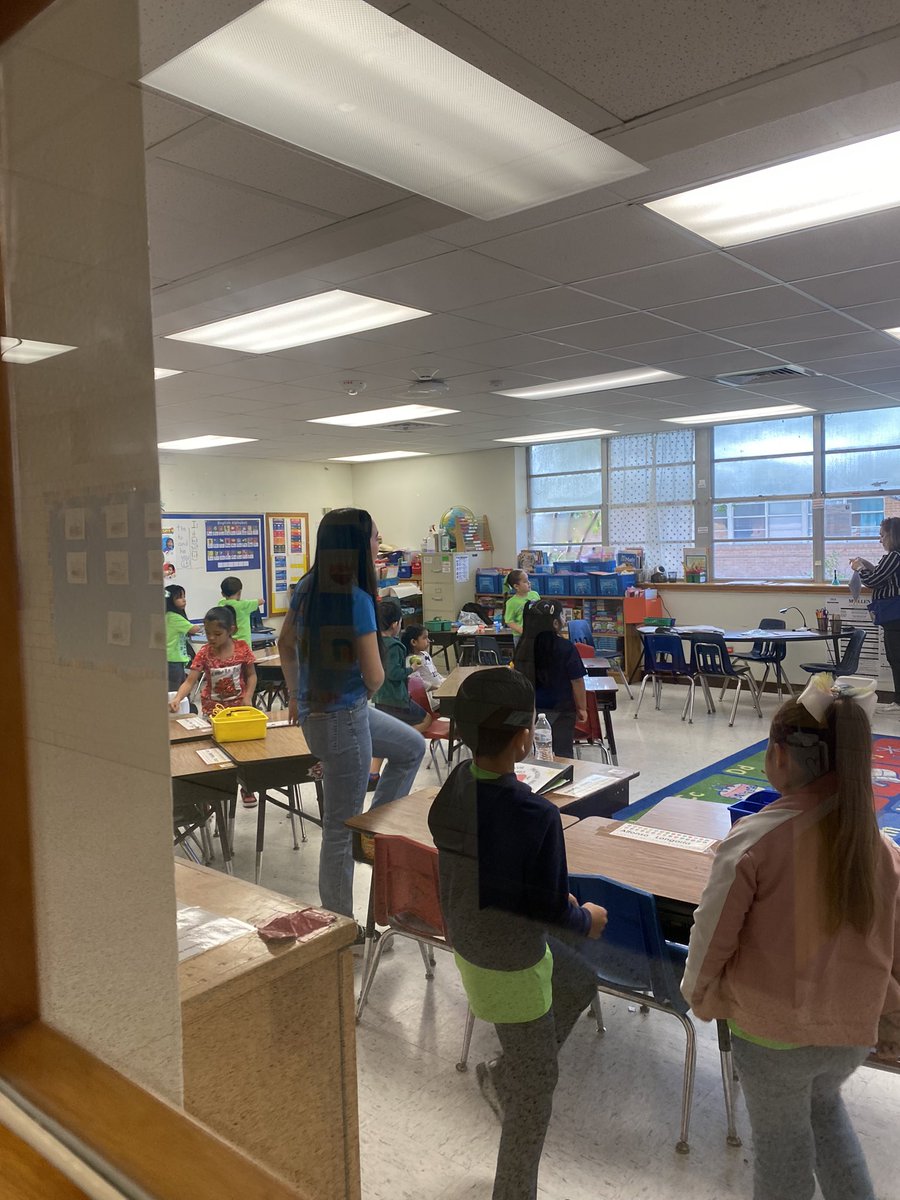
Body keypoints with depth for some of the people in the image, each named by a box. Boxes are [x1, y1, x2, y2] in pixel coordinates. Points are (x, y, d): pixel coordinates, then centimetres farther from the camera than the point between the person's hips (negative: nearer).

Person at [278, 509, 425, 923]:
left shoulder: (308, 587, 2)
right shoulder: (356, 599, -23)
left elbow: (285, 643, 15)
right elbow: (374, 677, -20)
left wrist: (295, 695, 24)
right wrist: (366, 690, 2)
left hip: (316, 707, 9)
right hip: (343, 716, -9)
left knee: (412, 747, 27)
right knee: (341, 827, 6)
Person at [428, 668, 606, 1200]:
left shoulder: (454, 788, -12)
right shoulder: (536, 816, -34)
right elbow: (552, 909, -22)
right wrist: (587, 920, 1)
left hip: (471, 943, 7)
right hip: (511, 968, -7)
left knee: (580, 982, 31)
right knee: (537, 1084, 16)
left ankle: (502, 1075, 42)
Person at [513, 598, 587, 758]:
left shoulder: (524, 645, -5)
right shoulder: (566, 648, -18)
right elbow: (577, 681, -12)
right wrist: (582, 708, 1)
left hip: (532, 708, 4)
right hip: (560, 709, -4)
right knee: (563, 753, 6)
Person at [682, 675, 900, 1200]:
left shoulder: (754, 839, -25)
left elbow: (714, 934, -16)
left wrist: (701, 995, 4)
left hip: (772, 1031, -4)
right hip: (852, 1032, 4)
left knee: (783, 1145, 21)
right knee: (825, 1104, 33)